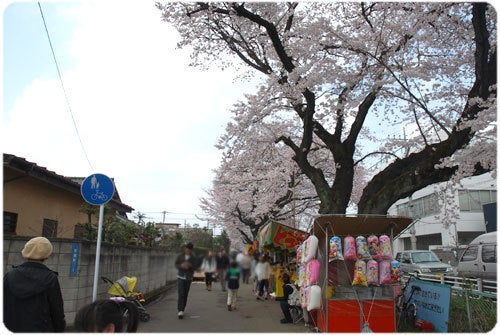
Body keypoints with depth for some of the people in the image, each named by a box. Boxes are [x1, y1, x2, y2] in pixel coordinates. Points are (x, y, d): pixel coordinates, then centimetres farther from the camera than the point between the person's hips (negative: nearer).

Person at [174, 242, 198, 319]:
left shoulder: (193, 258, 0)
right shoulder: (180, 256, 1)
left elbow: (195, 267, -5)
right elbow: (176, 265, -2)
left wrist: (190, 265, -26)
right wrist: (181, 265, -23)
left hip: (189, 278, 1)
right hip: (181, 277, -1)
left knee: (185, 295, 6)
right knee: (180, 294, -12)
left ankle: (182, 310, 20)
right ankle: (180, 311, -17)